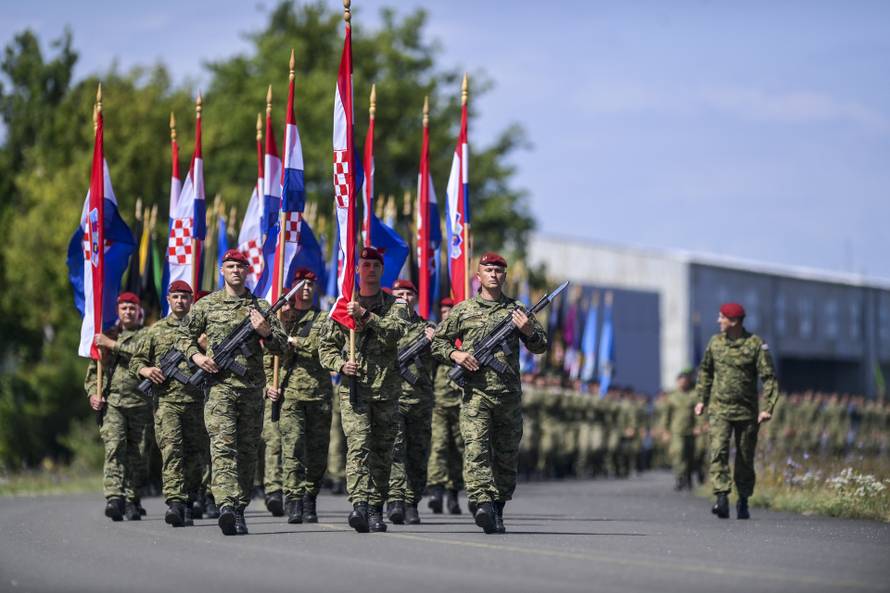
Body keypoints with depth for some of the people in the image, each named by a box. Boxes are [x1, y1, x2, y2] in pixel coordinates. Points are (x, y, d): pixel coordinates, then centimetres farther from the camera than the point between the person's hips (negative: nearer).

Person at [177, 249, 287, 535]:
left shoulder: (261, 307, 12)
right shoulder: (207, 305, 9)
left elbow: (282, 345, 12)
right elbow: (185, 336, 16)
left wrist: (265, 332, -8)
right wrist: (196, 356, -2)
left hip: (252, 389, 3)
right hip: (220, 386, -2)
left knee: (247, 451, 5)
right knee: (222, 446, -17)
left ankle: (240, 509, 13)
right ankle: (226, 505, -30)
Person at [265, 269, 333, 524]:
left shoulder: (324, 319, 12)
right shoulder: (280, 318, 13)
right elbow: (268, 355, 11)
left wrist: (293, 340, -7)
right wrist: (269, 383, -1)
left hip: (319, 393, 1)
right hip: (289, 392, -1)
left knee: (318, 452, 2)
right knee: (292, 447, -13)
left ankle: (309, 502, 11)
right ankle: (294, 501, -16)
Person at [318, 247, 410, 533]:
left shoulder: (395, 304, 10)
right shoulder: (343, 305, 11)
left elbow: (397, 331, -12)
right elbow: (326, 346, 13)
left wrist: (366, 316, -22)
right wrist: (341, 364, -7)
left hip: (387, 390, 1)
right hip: (353, 388, -1)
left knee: (382, 451, 4)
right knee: (358, 445, -16)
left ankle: (376, 510, 12)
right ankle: (360, 504, -28)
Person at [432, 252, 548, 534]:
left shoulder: (517, 310, 12)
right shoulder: (462, 310, 10)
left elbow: (541, 346, 13)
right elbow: (438, 342, 15)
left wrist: (528, 331, -7)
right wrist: (456, 354, -5)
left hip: (509, 394, 2)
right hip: (475, 392, -2)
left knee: (506, 455, 6)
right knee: (475, 448, -18)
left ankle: (498, 510, 16)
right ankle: (483, 504, -29)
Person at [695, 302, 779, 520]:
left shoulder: (756, 344, -6)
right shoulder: (715, 342, 5)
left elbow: (769, 377, -9)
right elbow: (705, 371, 20)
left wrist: (767, 408, -18)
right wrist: (701, 399, 16)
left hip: (747, 412, -2)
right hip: (719, 410, 2)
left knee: (745, 459, 7)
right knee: (719, 452, -16)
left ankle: (743, 502, 22)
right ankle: (722, 500, -25)